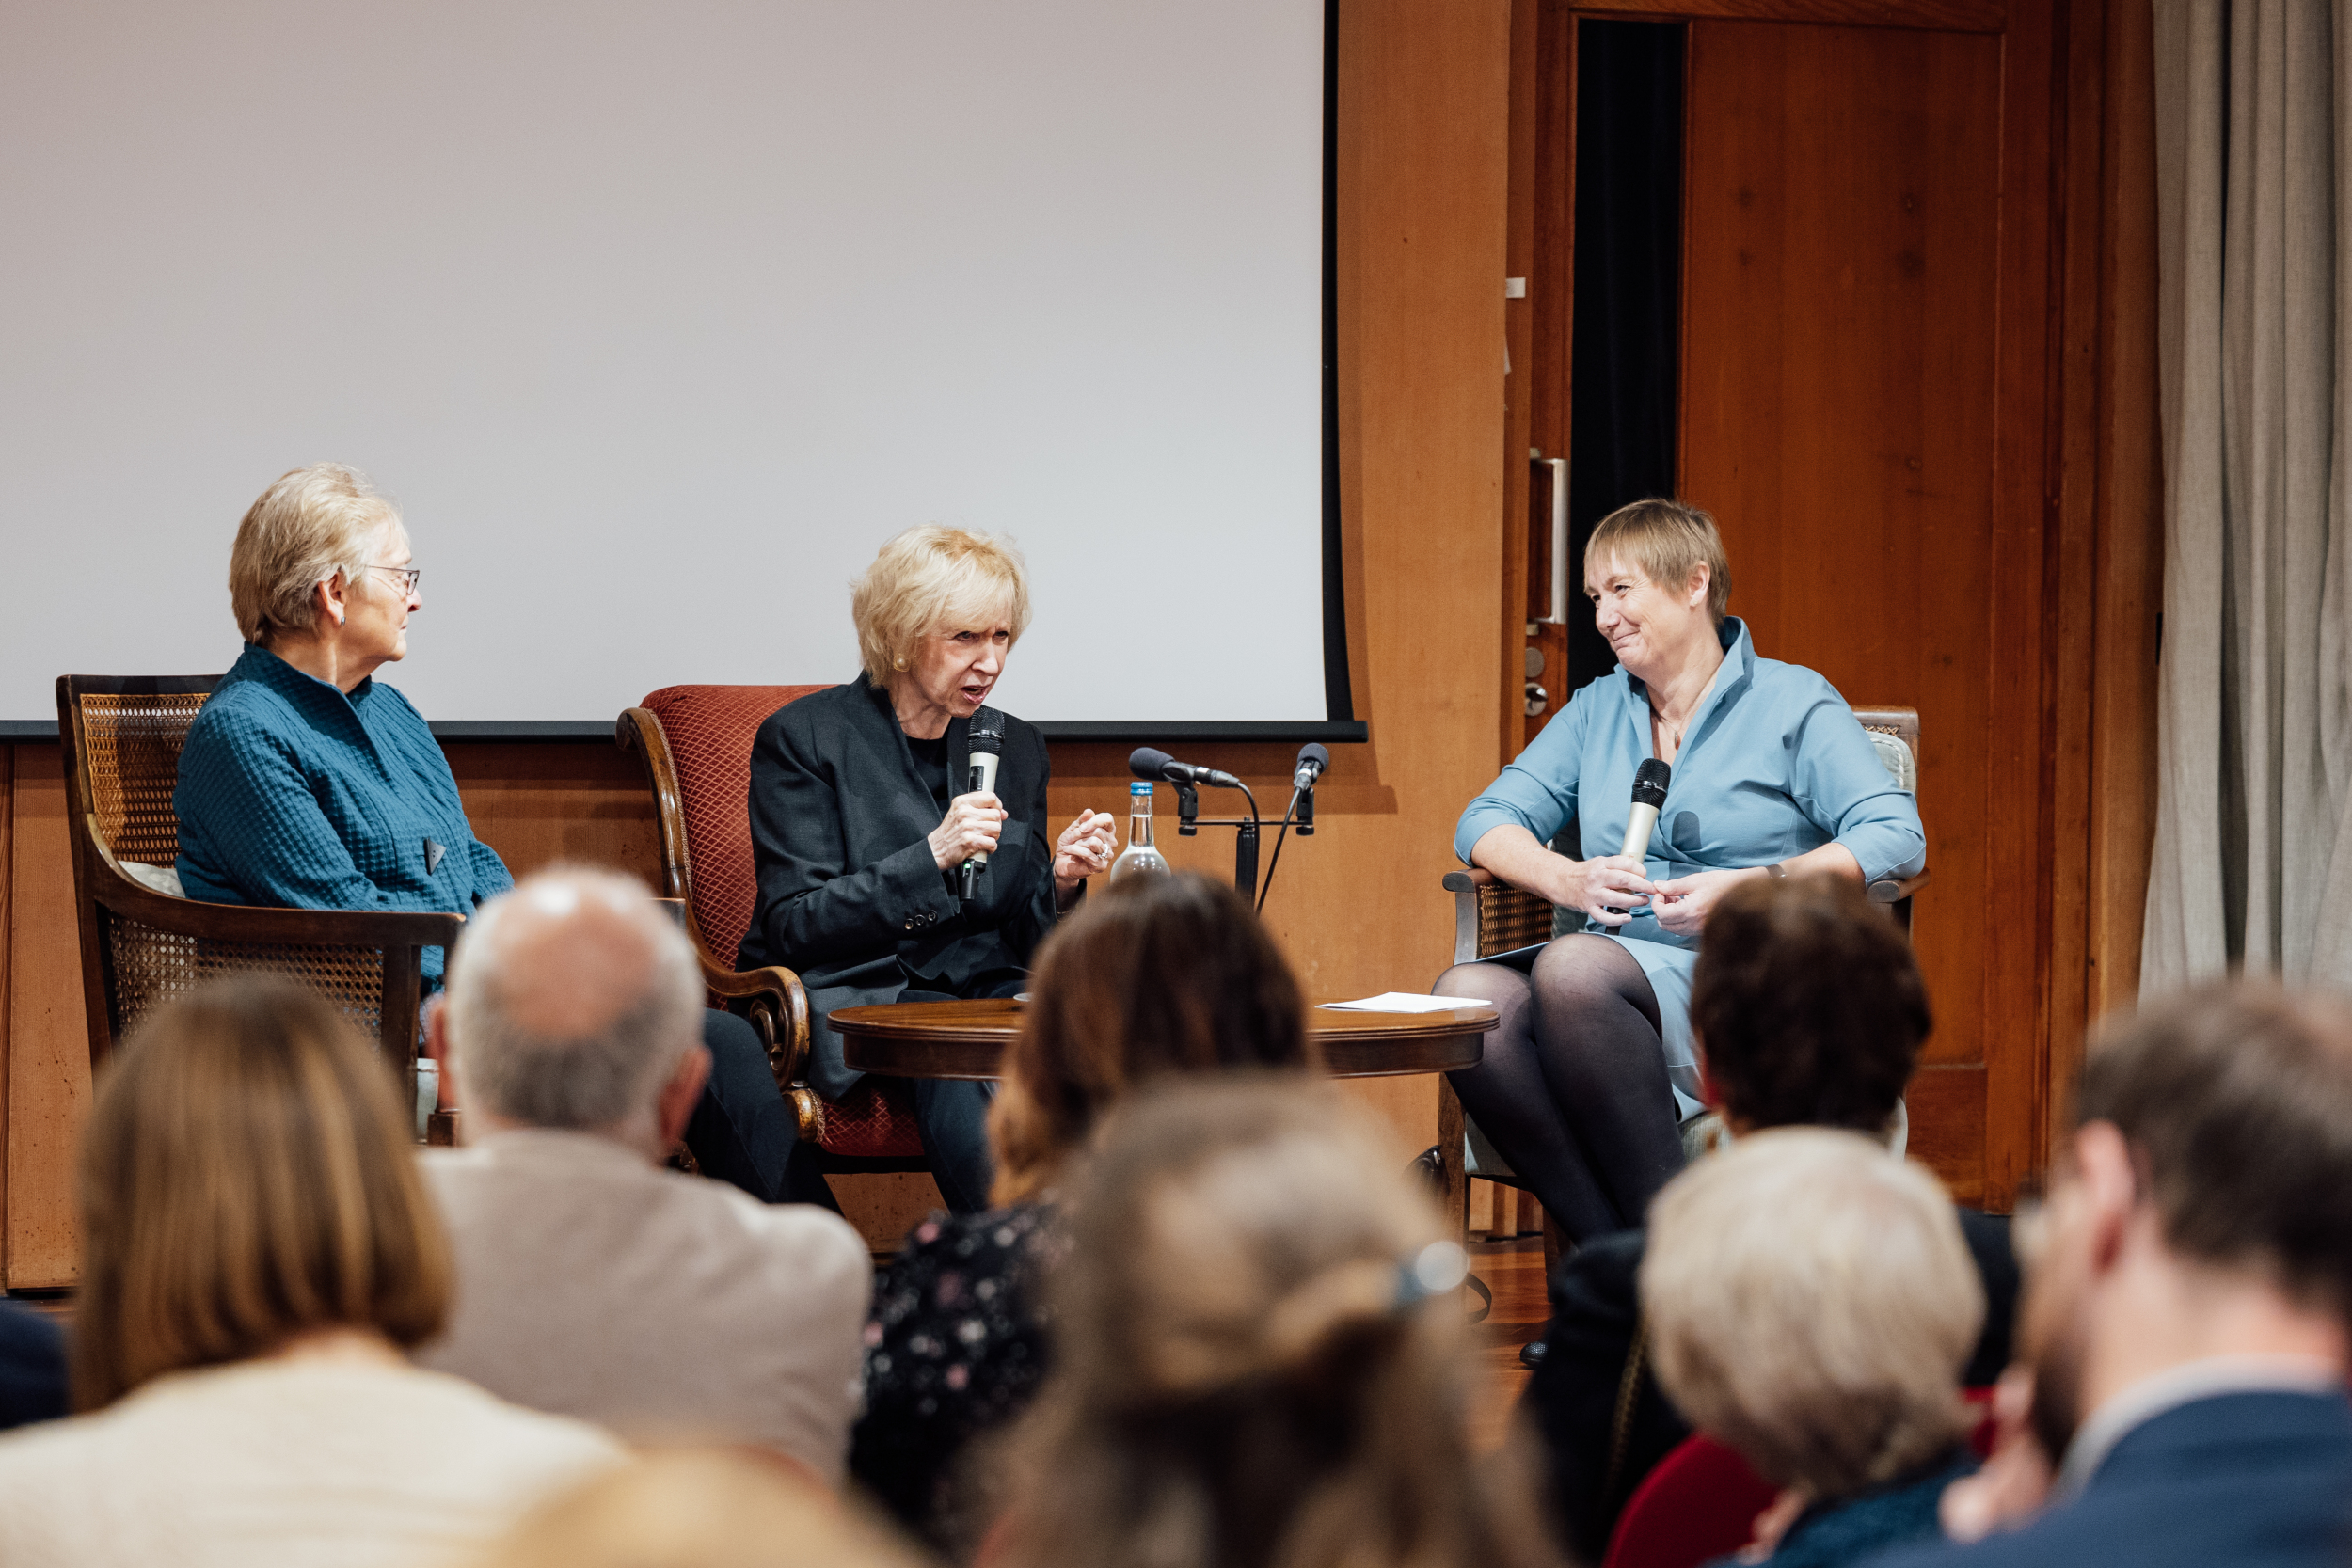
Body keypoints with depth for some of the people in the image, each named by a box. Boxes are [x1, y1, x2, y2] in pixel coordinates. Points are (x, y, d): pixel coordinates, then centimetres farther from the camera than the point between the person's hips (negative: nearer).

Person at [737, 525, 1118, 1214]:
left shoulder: (1016, 748, 14)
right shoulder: (803, 738, -1)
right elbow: (793, 925, -8)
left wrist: (1060, 885, -7)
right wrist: (932, 857, -19)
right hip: (852, 997, -4)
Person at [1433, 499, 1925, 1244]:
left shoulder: (1793, 703, 8)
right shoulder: (1596, 710, 25)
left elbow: (1897, 837, -5)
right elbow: (1487, 821, 17)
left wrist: (1749, 889, -18)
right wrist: (1566, 878, -6)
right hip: (1609, 967, 5)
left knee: (1573, 967, -36)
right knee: (1467, 994, -29)